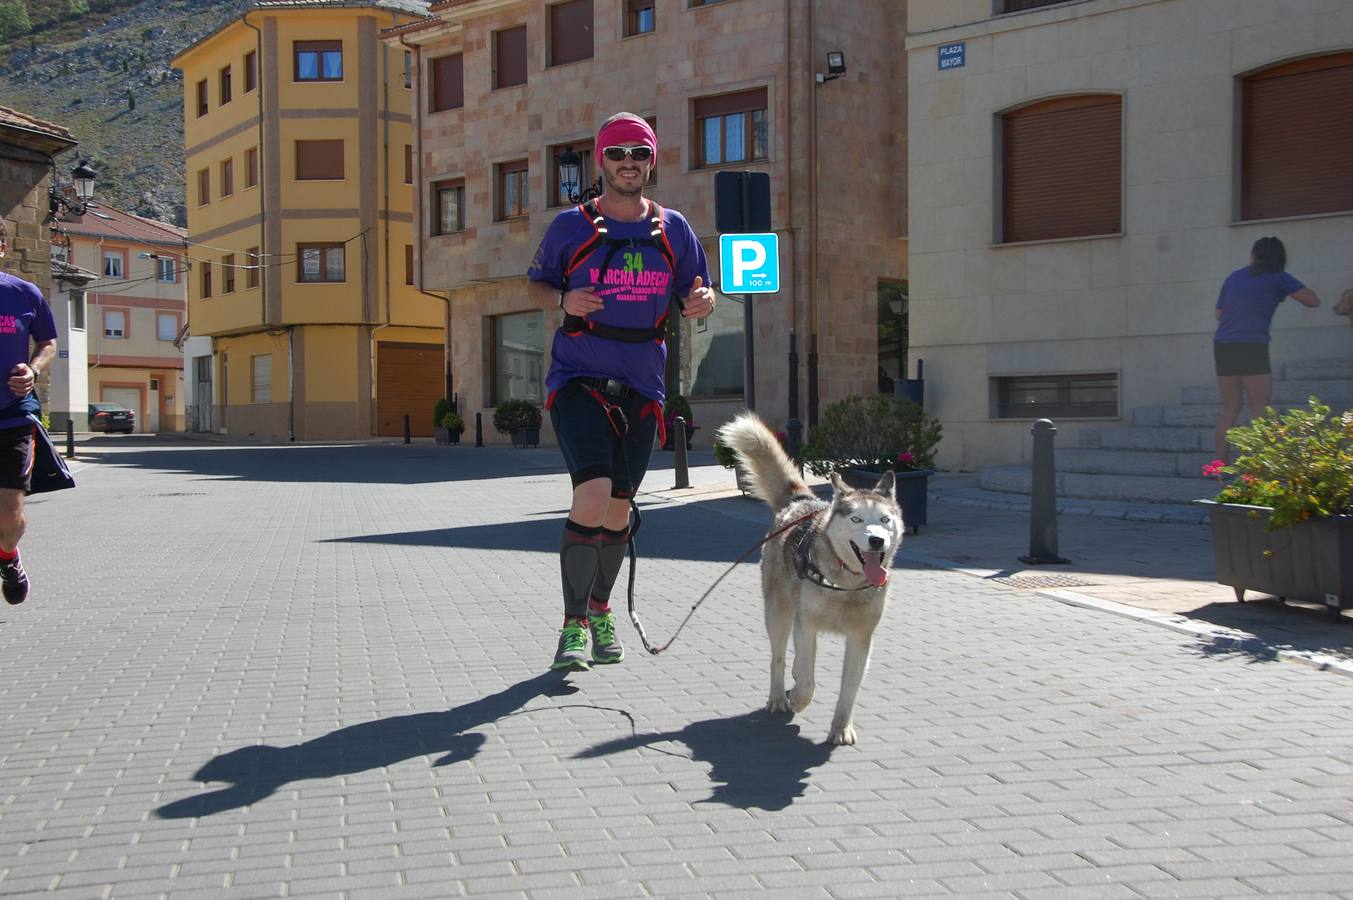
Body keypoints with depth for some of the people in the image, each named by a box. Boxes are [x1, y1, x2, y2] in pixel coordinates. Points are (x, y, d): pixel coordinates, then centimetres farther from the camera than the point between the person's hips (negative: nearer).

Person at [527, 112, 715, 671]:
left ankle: (601, 610, 32)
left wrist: (702, 302, -12)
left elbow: (698, 295, 13)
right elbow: (536, 285, 9)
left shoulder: (673, 230, 7)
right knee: (593, 492, -20)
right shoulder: (571, 226, -1)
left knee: (619, 504, 10)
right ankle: (574, 624, -8)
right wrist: (565, 300, -13)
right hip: (578, 378, -3)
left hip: (641, 385, 4)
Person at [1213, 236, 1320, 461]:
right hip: (1251, 347, -5)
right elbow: (1313, 300, 6)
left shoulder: (1234, 277, 16)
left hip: (1222, 347, 5)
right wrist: (1286, 291, 21)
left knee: (1230, 409, 12)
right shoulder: (1278, 278, 5)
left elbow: (1219, 314, 21)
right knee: (1260, 410, -2)